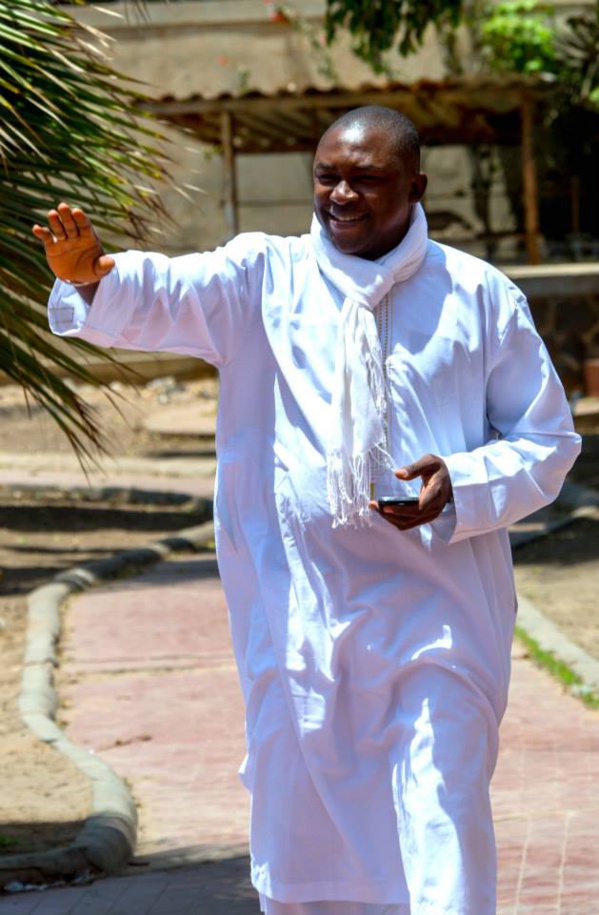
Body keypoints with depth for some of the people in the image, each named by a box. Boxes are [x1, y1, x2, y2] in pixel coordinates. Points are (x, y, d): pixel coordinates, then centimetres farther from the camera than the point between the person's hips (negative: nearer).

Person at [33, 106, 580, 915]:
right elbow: (163, 295, -12)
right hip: (296, 616, 2)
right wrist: (90, 275, -35)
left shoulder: (479, 297, 5)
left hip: (435, 613, -1)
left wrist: (462, 487, -11)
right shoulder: (263, 279, 6)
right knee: (300, 848, 7)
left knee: (442, 845, -8)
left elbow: (548, 441, 9)